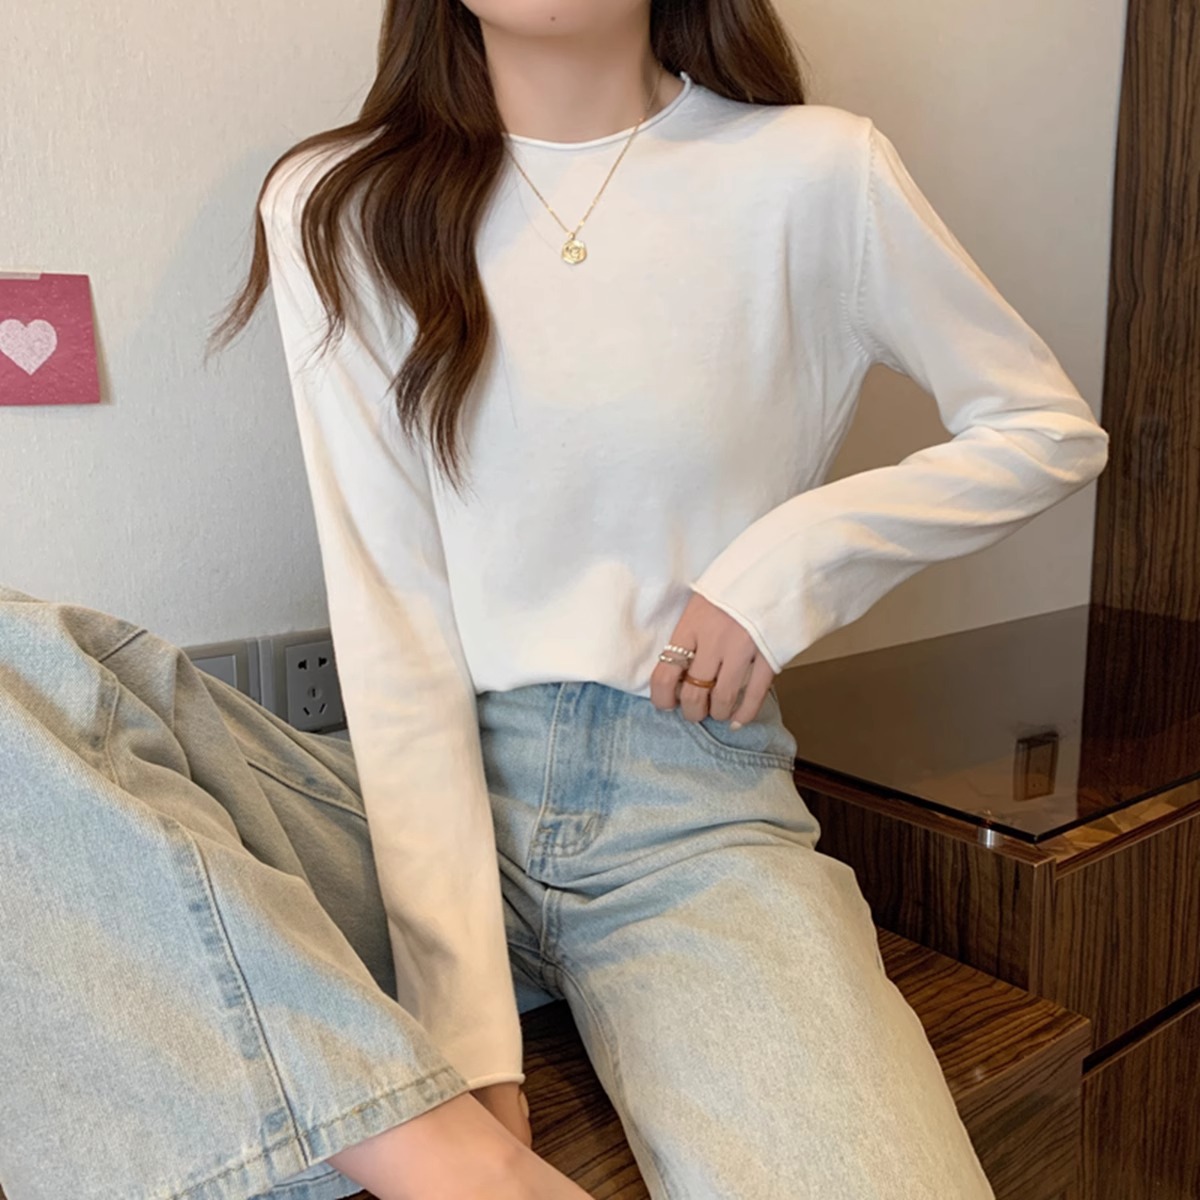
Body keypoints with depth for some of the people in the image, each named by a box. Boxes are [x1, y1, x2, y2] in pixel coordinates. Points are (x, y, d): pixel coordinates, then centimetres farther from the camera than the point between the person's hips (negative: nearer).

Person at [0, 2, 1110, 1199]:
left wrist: (802, 551, -7)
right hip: (422, 798, 3)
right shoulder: (336, 206, 2)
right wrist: (463, 1025, -16)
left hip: (691, 821, -2)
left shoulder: (815, 172, -1)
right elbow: (390, 617, -6)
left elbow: (1054, 427, 11)